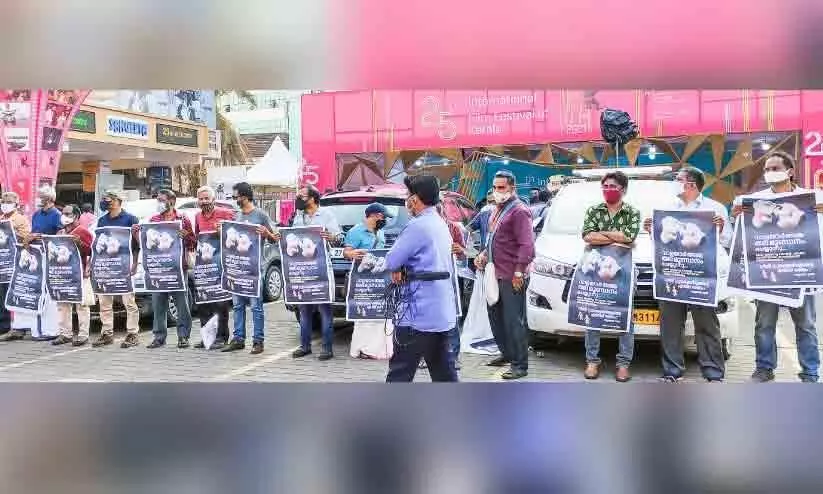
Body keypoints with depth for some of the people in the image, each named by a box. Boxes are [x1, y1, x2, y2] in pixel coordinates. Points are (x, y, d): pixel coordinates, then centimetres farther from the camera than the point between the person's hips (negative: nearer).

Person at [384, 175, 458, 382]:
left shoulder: (418, 226, -16)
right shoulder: (441, 224, 13)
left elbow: (392, 261, -15)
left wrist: (397, 269, 7)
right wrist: (403, 269, -3)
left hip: (419, 314, -9)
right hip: (443, 313, 9)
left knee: (400, 372, 0)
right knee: (444, 371, 15)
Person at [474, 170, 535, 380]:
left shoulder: (519, 211, -13)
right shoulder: (498, 210, 18)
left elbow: (527, 245, -19)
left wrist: (519, 271, -22)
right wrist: (484, 255, 12)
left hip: (512, 277, -10)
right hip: (497, 274, 10)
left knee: (514, 320, -6)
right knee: (496, 315, 17)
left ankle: (520, 365, 2)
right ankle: (506, 353, 33)